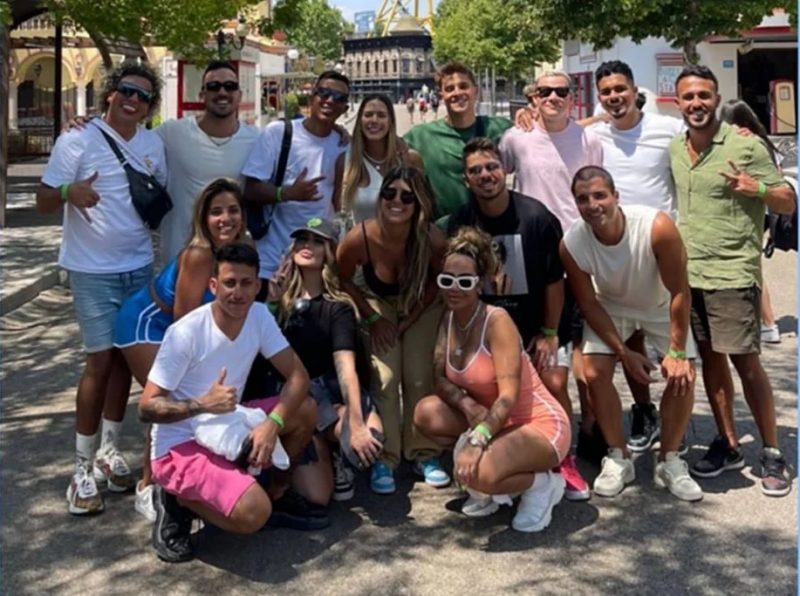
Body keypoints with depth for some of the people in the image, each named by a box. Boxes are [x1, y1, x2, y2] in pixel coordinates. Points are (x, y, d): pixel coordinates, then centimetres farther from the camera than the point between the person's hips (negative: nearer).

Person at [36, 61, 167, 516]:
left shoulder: (153, 143, 6)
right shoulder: (78, 141, -10)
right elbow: (43, 202, -11)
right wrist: (69, 192, -31)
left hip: (140, 266, 5)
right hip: (93, 270, -5)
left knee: (125, 356, 10)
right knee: (101, 359, -7)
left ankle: (109, 449, 23)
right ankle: (83, 465, 3)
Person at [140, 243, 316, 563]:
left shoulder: (259, 316, -7)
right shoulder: (185, 333, -23)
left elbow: (298, 376, -8)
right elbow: (147, 408, -18)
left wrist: (273, 423, -25)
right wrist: (203, 404, -33)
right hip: (181, 445, -6)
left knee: (305, 411, -11)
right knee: (253, 514, -27)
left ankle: (272, 492, 9)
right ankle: (178, 501, 1)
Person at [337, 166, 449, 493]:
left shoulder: (432, 240, -32)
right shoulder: (360, 238, -32)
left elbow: (439, 282, -9)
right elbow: (342, 280, -11)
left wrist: (411, 319, -12)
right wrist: (372, 319, -11)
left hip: (421, 306, 0)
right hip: (379, 303, 0)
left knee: (420, 377, -7)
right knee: (384, 378, -12)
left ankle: (424, 453, 9)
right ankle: (384, 457, 0)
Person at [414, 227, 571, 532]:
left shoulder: (497, 321, -21)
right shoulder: (448, 319, 1)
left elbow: (508, 396, -27)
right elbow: (440, 379, -2)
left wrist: (476, 441, -38)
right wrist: (467, 404, -23)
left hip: (539, 424, -8)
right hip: (496, 421, 8)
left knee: (478, 473, -32)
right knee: (426, 412, -11)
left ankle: (543, 483, 1)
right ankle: (486, 487, 7)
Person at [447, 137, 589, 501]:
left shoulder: (536, 217, -18)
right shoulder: (461, 224, -10)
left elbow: (554, 280, -10)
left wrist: (549, 332, -8)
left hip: (538, 323, -2)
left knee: (554, 385, -12)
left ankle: (564, 462, 8)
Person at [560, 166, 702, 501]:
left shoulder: (657, 227, -37)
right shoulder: (571, 245, -29)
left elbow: (679, 292, -26)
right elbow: (589, 304, -15)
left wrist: (677, 352, -24)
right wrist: (624, 353, -18)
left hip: (661, 307, -1)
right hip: (610, 307, 1)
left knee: (683, 376, -12)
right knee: (594, 373, -15)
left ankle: (669, 461, 8)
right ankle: (618, 458, 4)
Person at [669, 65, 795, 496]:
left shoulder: (745, 146, -8)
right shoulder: (674, 149, 8)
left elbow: (788, 203, -5)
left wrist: (757, 190, -24)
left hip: (732, 273, -5)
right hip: (688, 272, 6)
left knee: (746, 363, -2)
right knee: (709, 358, 12)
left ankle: (772, 453, 10)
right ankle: (727, 445, 23)